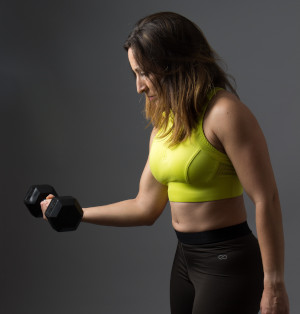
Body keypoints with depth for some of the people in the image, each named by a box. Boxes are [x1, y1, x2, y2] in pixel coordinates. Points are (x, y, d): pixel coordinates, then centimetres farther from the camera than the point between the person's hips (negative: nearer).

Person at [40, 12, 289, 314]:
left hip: (227, 261, -7)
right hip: (185, 258, 7)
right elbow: (145, 208, 11)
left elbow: (266, 201, -17)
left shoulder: (224, 113, -16)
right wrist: (75, 214, 10)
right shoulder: (163, 125, 8)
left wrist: (273, 284, -16)